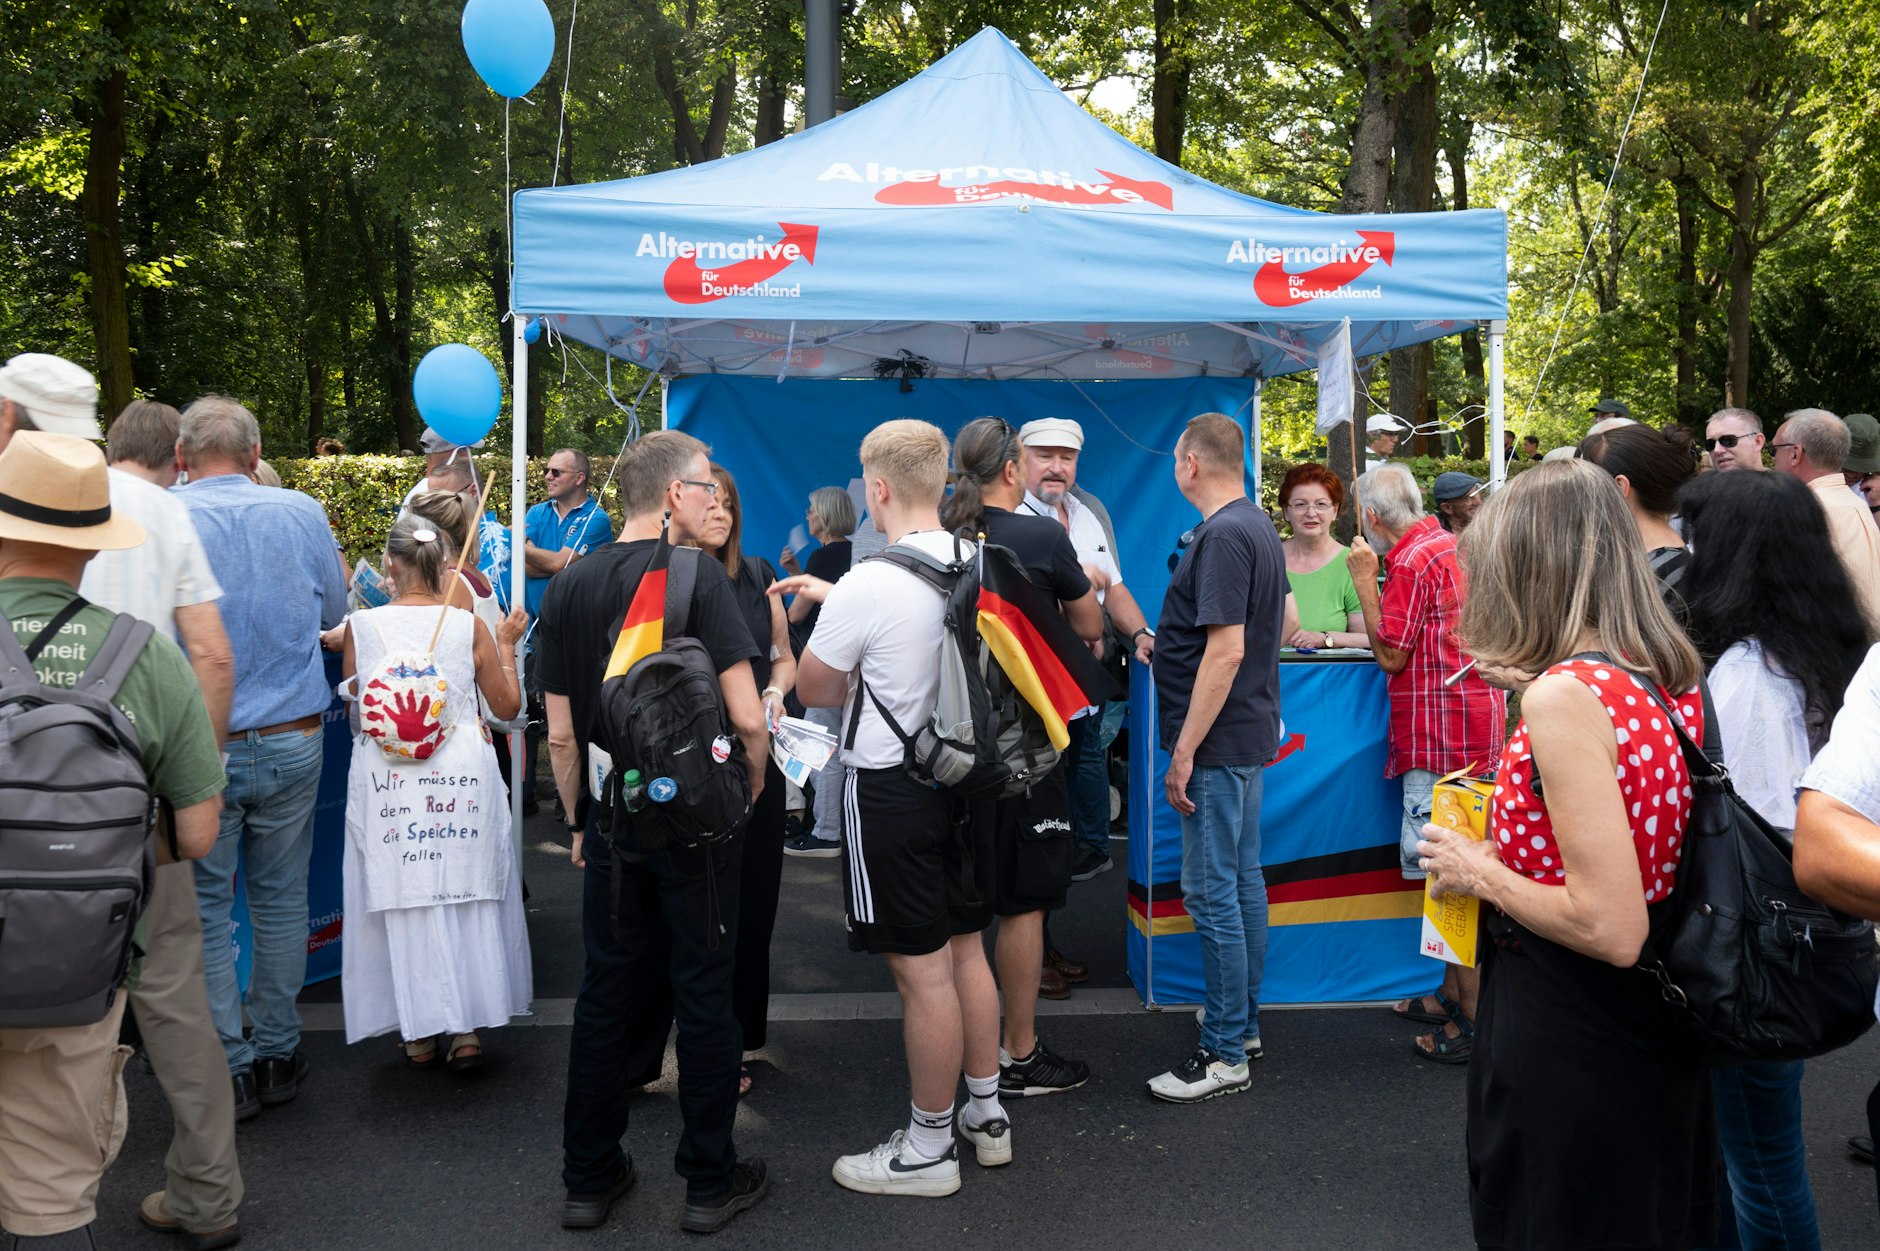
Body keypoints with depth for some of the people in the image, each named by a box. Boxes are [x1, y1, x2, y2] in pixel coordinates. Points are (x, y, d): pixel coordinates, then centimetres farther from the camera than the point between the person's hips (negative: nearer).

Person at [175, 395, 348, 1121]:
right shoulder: (302, 513, -3)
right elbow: (334, 612, 10)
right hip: (291, 742, 2)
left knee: (204, 909, 9)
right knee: (281, 898, 14)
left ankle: (231, 1070, 14)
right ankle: (279, 1053, 23)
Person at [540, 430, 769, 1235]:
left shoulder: (567, 587, 2)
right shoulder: (697, 576, -13)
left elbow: (560, 732, 5)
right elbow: (746, 716, -17)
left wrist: (579, 822, 16)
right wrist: (752, 784, 1)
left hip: (613, 826, 5)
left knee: (607, 994, 13)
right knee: (704, 994, 7)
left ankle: (589, 1177, 24)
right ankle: (710, 1182, 18)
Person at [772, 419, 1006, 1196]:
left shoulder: (867, 585, -21)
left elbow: (812, 689, -6)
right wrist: (831, 597, 28)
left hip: (890, 789, -7)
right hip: (965, 774, 8)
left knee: (922, 973, 2)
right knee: (965, 950, 19)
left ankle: (928, 1150, 17)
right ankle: (986, 1116, 33)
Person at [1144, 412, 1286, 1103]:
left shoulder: (1223, 536, -19)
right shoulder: (1258, 526, 13)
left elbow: (1225, 650, -25)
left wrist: (1185, 751, -22)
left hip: (1217, 742, -11)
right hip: (1251, 734, 11)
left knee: (1212, 891, -5)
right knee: (1244, 877, 16)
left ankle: (1224, 1053, 2)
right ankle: (1244, 1022, 28)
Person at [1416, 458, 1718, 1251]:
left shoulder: (1564, 696, -24)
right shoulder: (1676, 679, -1)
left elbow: (1610, 929, -28)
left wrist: (1481, 871, -13)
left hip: (1565, 1048, -8)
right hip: (1660, 1036, 8)